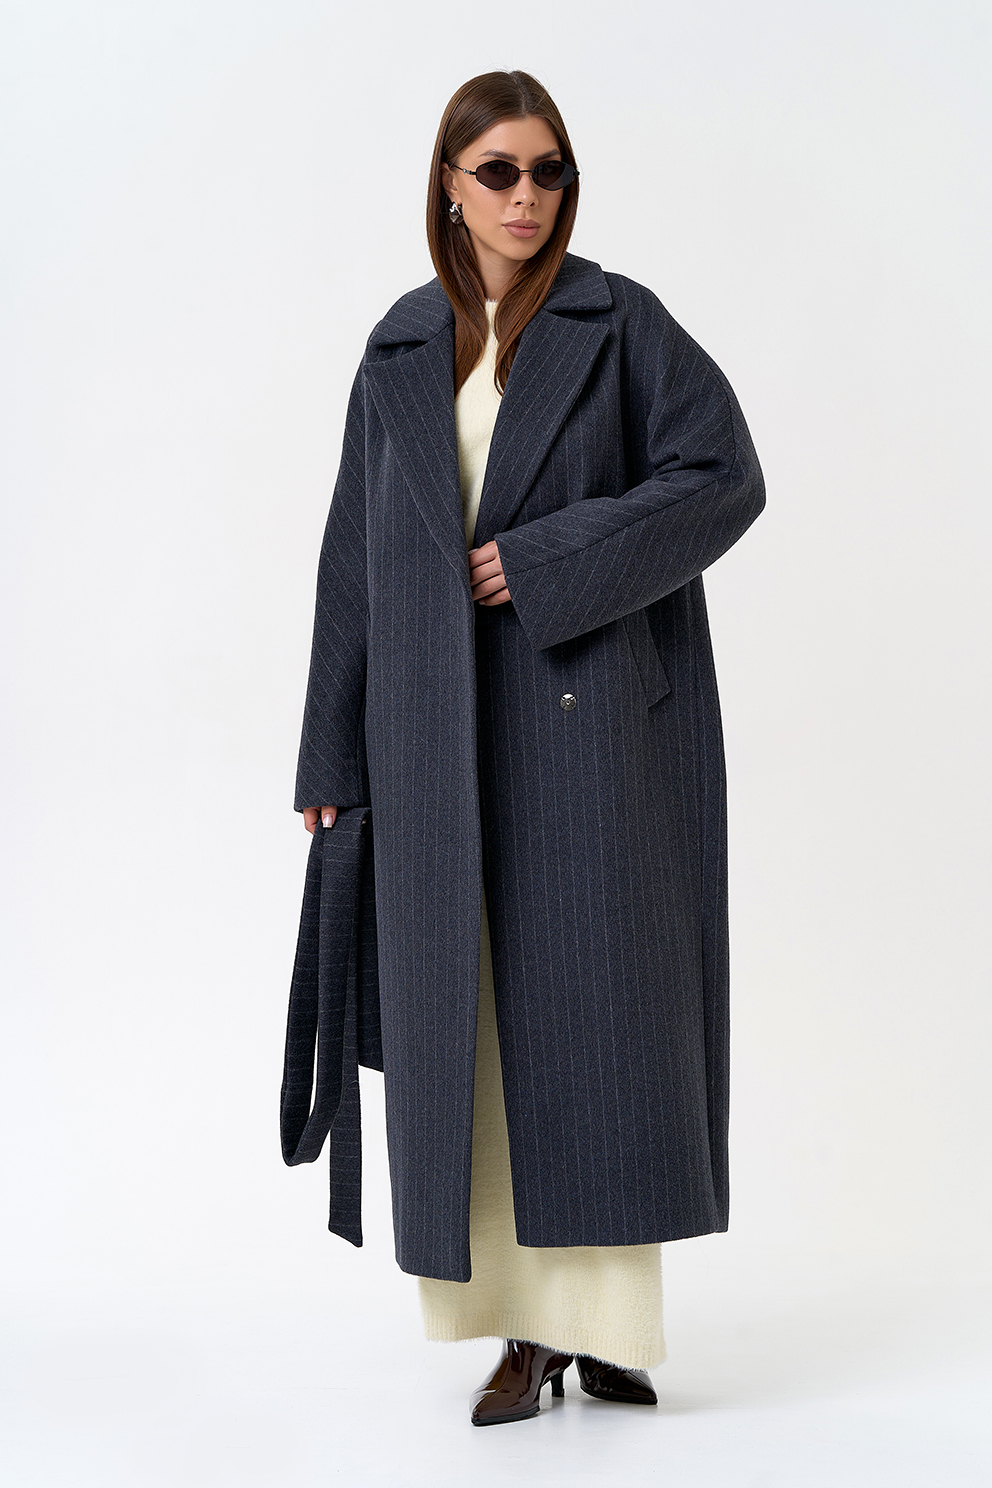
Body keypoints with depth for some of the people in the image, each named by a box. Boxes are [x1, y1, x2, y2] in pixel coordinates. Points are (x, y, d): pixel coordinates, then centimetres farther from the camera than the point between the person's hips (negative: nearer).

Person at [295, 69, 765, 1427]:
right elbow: (358, 551, 12)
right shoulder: (402, 349, 12)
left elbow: (723, 477, -7)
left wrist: (552, 561, -14)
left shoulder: (622, 322, 2)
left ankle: (610, 1315, 4)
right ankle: (529, 1322, 9)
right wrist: (333, 753, 9)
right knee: (474, 1009, 1)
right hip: (444, 727, 3)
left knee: (595, 994, -3)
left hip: (590, 701, -3)